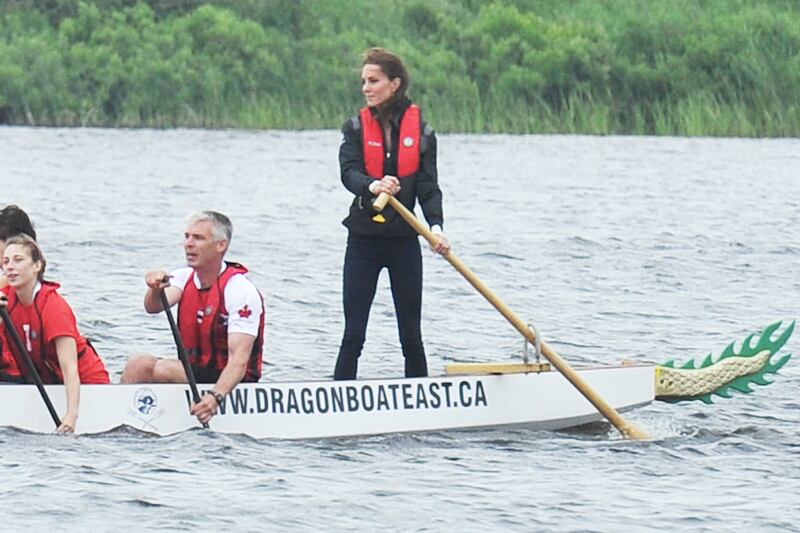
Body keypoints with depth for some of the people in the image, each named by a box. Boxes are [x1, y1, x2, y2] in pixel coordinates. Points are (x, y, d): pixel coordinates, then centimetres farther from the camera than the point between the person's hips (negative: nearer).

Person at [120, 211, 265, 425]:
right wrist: (155, 289, -41)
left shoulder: (241, 291, -16)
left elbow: (239, 359, -26)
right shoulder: (184, 277, 4)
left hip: (229, 383, -6)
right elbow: (153, 307, -17)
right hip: (193, 375, 6)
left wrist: (215, 397, -43)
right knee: (139, 363, -17)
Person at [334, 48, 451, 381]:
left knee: (410, 335, 4)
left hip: (404, 241, 0)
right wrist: (372, 186, -38)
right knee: (353, 333, -3)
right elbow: (348, 172, -15)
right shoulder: (356, 128, 1)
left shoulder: (421, 131, 1)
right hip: (363, 240, 0)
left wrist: (436, 226, -24)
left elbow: (428, 186, -5)